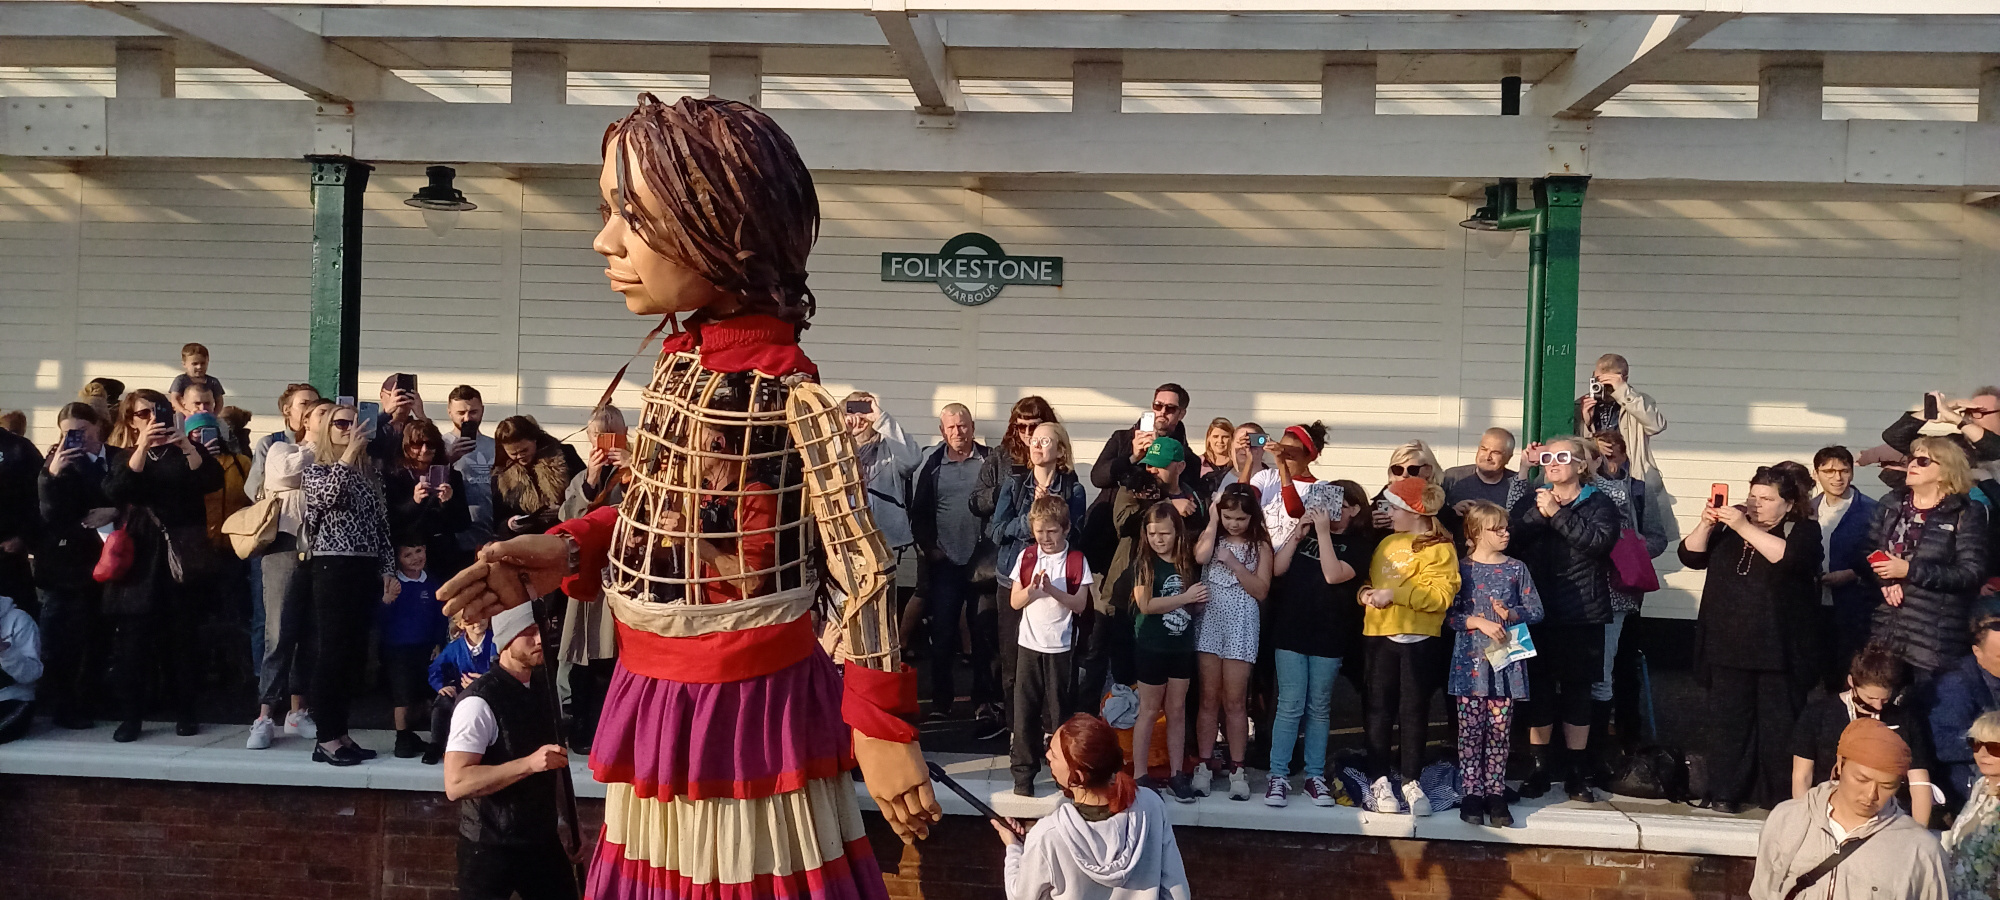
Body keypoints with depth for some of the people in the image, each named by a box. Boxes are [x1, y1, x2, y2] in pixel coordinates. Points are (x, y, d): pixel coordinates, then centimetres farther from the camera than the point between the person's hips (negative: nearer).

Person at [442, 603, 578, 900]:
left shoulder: (545, 688, 5)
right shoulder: (480, 702, -20)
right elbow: (455, 783, -27)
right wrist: (529, 763, -33)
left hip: (542, 839, 7)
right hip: (491, 847, -7)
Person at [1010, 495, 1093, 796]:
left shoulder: (1076, 560, -3)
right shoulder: (1026, 557, 3)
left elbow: (1080, 605, -7)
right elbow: (1015, 602, 2)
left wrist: (1053, 590, -22)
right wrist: (1032, 588, -17)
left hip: (1060, 647, -2)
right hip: (1029, 644, 2)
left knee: (1059, 710, 4)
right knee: (1025, 709, 3)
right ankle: (1023, 774, 12)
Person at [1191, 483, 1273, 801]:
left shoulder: (1260, 544, 1)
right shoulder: (1211, 535, 6)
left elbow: (1261, 591, -6)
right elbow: (1201, 557, -17)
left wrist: (1233, 563, -14)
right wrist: (1213, 520, -9)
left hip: (1241, 624, -2)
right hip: (1209, 620, 2)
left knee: (1235, 701, 1)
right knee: (1209, 698, 4)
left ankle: (1237, 770, 8)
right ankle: (1204, 766, 10)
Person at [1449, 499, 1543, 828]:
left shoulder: (1516, 569, 6)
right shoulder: (1461, 569, 0)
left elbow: (1535, 610, 5)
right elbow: (1448, 615, -3)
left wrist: (1510, 613, -12)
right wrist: (1479, 622, -16)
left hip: (1506, 663, 2)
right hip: (1470, 663, -2)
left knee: (1499, 733, 4)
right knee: (1470, 732, 1)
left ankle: (1495, 793, 13)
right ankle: (1472, 794, 8)